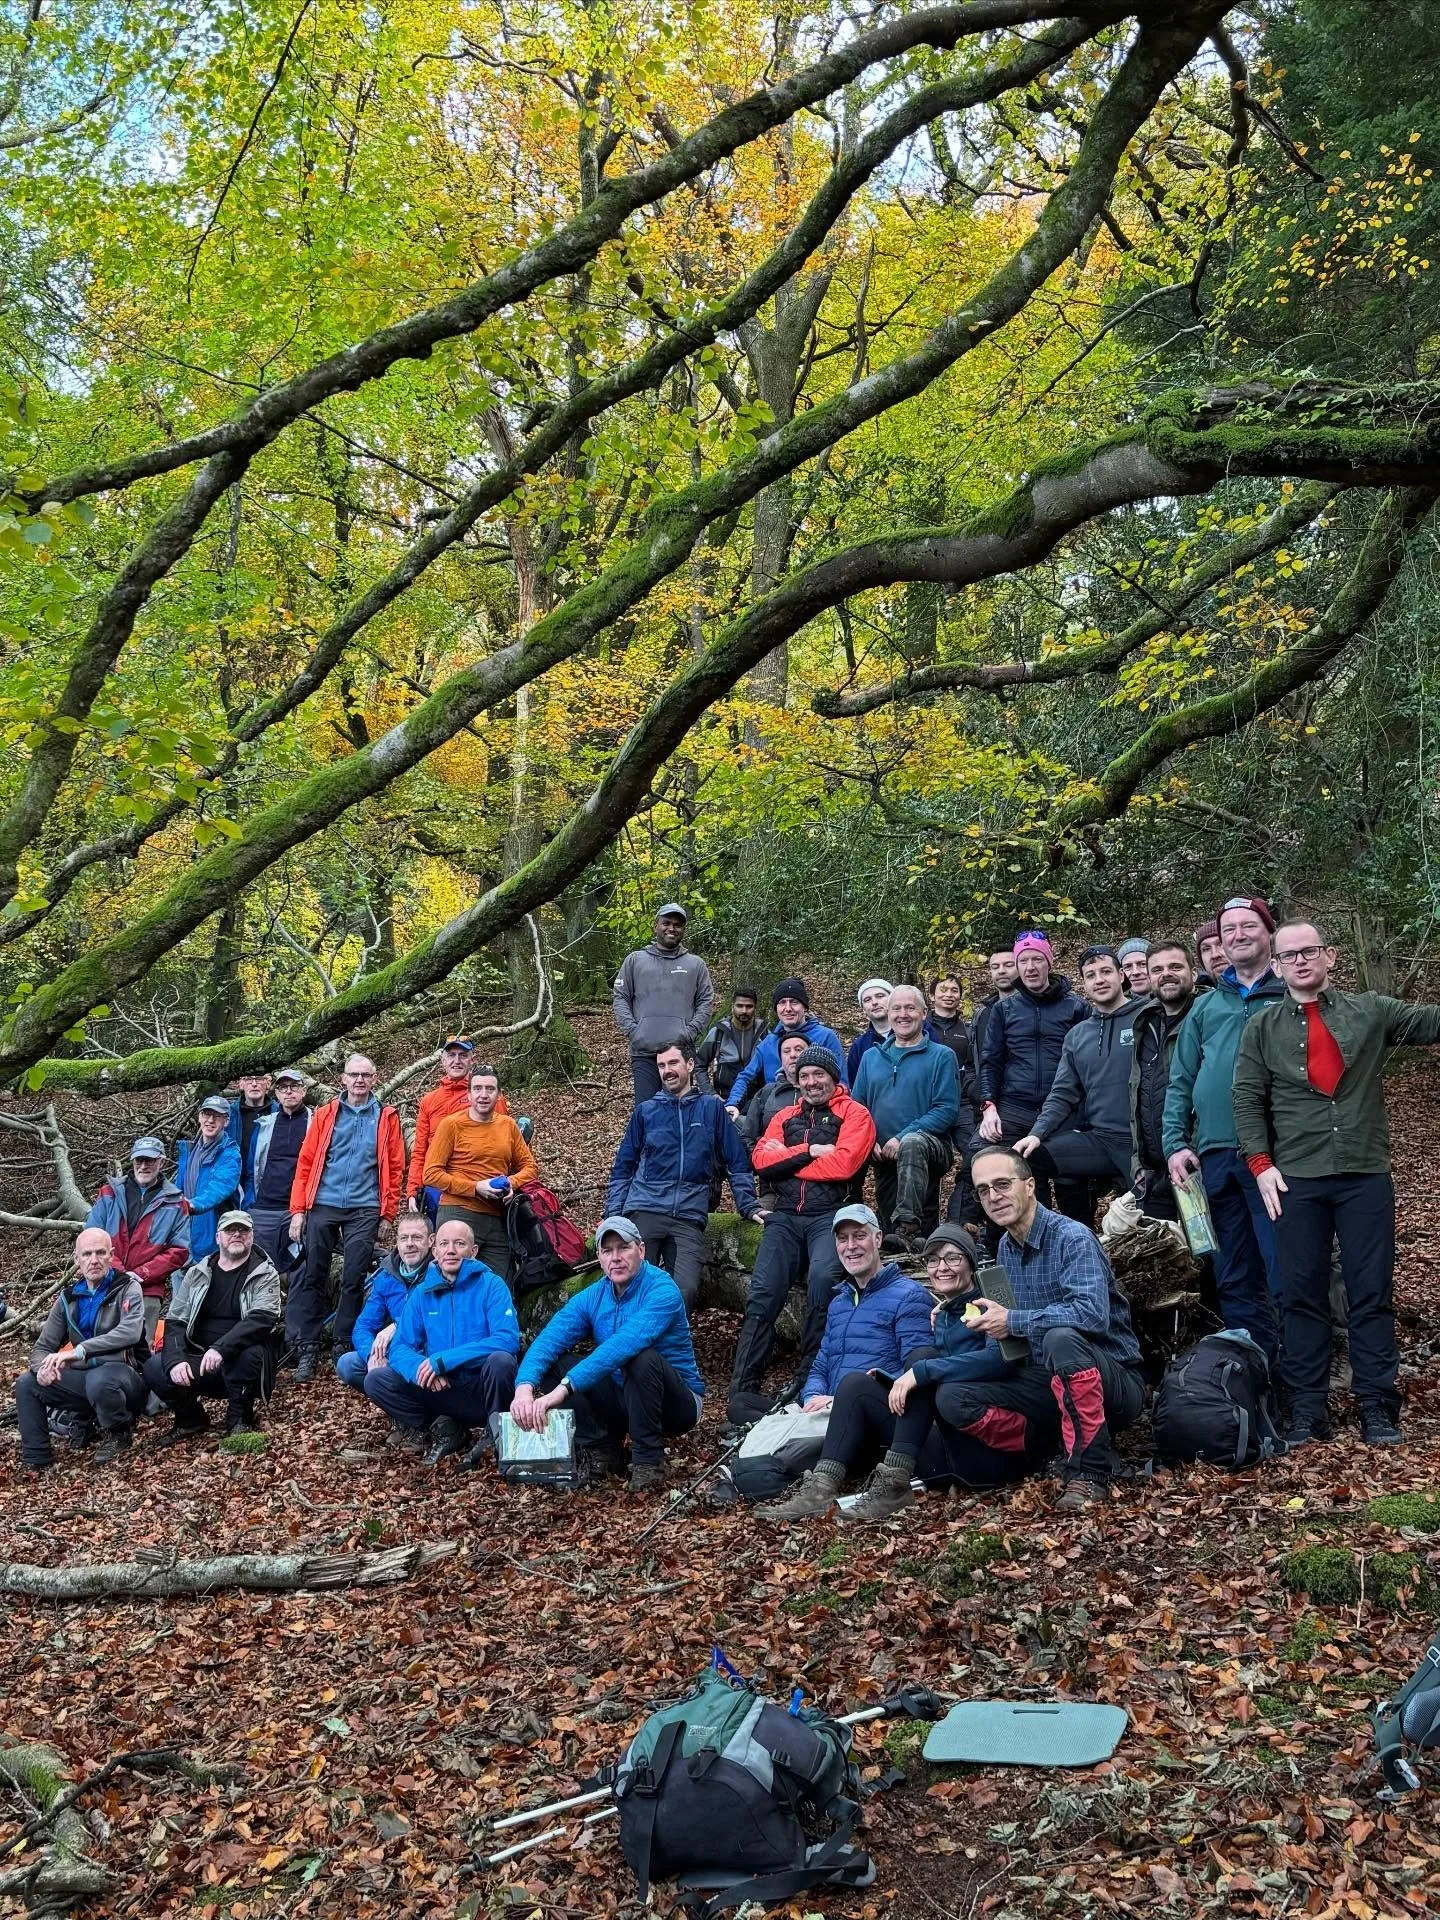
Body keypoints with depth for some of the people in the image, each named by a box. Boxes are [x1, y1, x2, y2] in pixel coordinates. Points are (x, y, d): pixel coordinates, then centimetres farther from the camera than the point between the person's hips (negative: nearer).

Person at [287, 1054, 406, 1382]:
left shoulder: (386, 1117, 5)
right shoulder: (325, 1114, 7)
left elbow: (395, 1169, 4)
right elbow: (306, 1163, 4)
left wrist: (387, 1216, -1)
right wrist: (298, 1210, -3)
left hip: (364, 1210, -1)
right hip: (323, 1206, 1)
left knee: (354, 1280, 2)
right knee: (311, 1277, 1)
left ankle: (344, 1346, 14)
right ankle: (307, 1348, 8)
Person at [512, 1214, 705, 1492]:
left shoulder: (662, 1290, -20)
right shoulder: (592, 1297, -1)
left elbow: (624, 1344, -36)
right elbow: (547, 1340, -15)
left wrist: (565, 1388, -43)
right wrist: (524, 1387, -35)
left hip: (677, 1403, -6)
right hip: (622, 1400, 6)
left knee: (643, 1357, -36)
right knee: (552, 1362, -9)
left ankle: (648, 1461, -20)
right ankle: (601, 1448, -5)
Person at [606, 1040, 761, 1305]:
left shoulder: (712, 1107, 11)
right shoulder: (645, 1111, 14)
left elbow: (737, 1163, 13)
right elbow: (623, 1168, 16)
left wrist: (749, 1207, 4)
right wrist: (613, 1214, 6)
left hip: (690, 1217, -1)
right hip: (644, 1211, 1)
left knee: (685, 1291, -18)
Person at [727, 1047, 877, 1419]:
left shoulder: (853, 1113, 9)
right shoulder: (785, 1118, 23)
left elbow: (843, 1163, -9)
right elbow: (760, 1160, 6)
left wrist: (786, 1160, 1)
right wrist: (809, 1150, -5)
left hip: (830, 1215, -4)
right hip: (785, 1216, 4)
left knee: (822, 1278, -31)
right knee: (763, 1293, -16)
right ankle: (742, 1389, -20)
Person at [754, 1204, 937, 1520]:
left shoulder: (908, 1295, 2)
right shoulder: (838, 1302, 26)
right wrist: (814, 1397, -3)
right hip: (831, 1415, 7)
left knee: (854, 1382, -39)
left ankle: (822, 1489, -50)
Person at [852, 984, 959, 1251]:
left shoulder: (941, 1056, 2)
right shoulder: (871, 1057, 17)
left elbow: (947, 1109, -8)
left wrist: (902, 1138, -17)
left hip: (929, 1148, -6)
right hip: (883, 1157, 6)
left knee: (912, 1144, -39)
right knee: (888, 1223, 2)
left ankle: (909, 1228, -50)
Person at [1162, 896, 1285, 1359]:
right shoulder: (1205, 1007, 17)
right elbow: (1180, 1083, 16)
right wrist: (1175, 1144, 4)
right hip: (1214, 1156, 5)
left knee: (1286, 1272, -8)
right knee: (1234, 1280, 10)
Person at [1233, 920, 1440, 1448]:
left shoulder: (1371, 1012, 9)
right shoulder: (1262, 1029, 9)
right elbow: (1248, 1101, 6)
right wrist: (1261, 1163, -4)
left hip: (1366, 1176, 0)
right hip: (1296, 1181, 0)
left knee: (1372, 1294, 3)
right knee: (1300, 1295, 3)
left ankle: (1378, 1408, 10)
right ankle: (1306, 1411, 9)